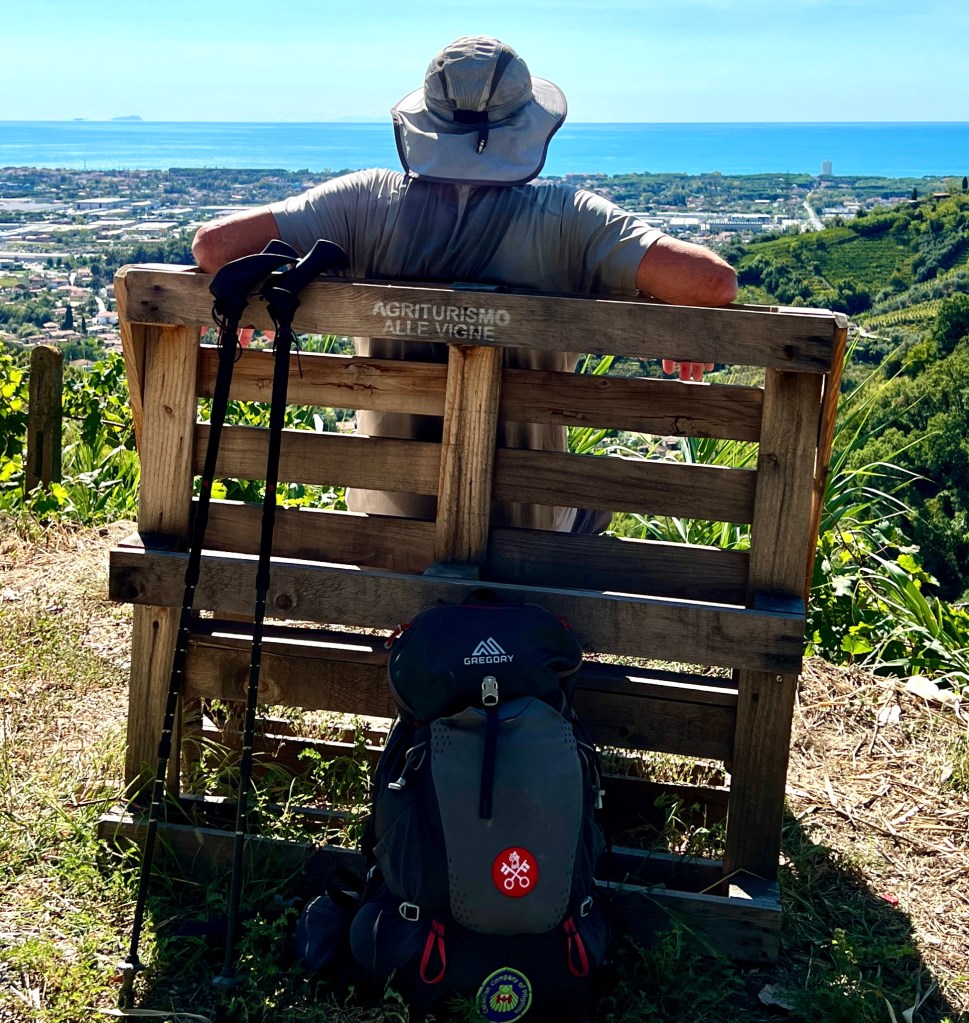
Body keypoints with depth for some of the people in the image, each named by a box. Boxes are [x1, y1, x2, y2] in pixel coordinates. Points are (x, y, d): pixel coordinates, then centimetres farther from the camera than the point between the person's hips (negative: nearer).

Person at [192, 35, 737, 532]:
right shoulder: (567, 220, -15)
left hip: (389, 515, 1)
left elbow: (214, 244, -14)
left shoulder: (369, 204, -12)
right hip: (528, 524, -1)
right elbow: (714, 281, -22)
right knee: (597, 497, 33)